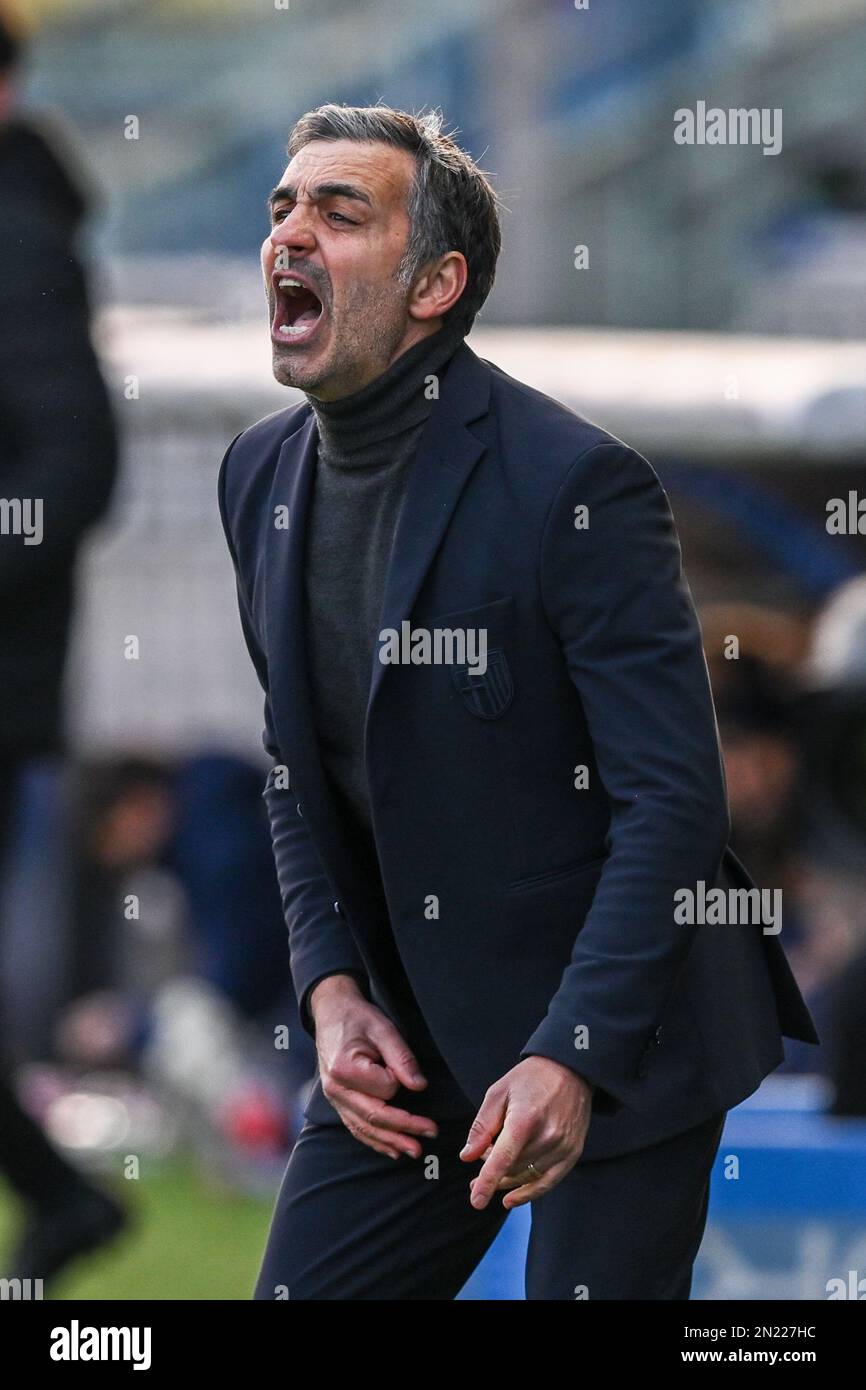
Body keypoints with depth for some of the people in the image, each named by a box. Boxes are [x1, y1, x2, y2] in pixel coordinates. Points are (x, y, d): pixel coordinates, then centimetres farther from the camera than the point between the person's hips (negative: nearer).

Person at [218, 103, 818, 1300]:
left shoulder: (576, 484, -19)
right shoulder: (264, 476, 4)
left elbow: (672, 798, -20)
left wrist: (570, 1057, -28)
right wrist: (331, 990, -2)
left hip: (609, 1039, -7)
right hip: (406, 1031, 7)